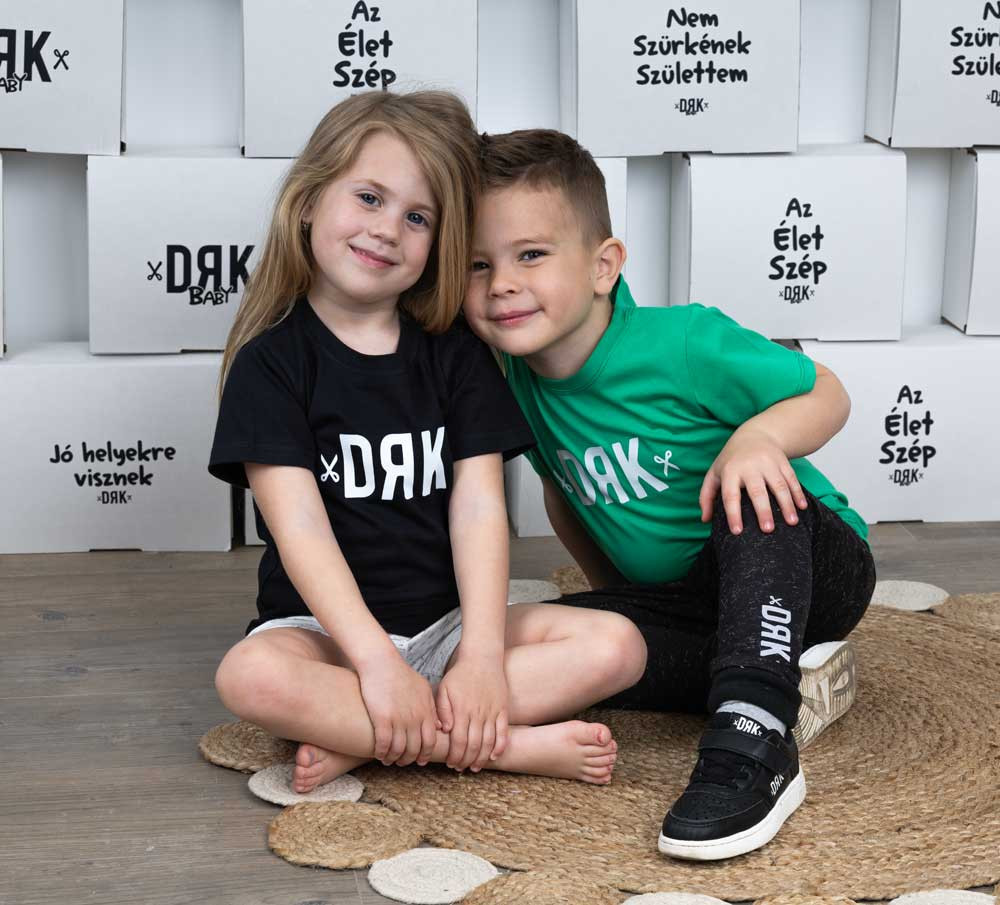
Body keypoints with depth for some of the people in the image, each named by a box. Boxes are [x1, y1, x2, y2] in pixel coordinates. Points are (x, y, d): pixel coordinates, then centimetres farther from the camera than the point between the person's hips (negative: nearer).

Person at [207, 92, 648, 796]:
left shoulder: (457, 356, 7)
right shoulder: (272, 362, -3)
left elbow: (479, 507, -4)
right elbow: (299, 526, -14)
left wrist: (483, 655, -19)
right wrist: (377, 661, -27)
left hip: (447, 625, 4)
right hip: (324, 629, -3)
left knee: (617, 646, -18)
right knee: (251, 678, -36)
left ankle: (359, 743, -23)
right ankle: (516, 747, -29)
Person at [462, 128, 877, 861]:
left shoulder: (685, 344, -23)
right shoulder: (522, 381, -4)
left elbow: (827, 395, -14)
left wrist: (762, 433, -35)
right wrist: (614, 594, 8)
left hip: (809, 569, -5)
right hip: (694, 602, 6)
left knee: (750, 490, -37)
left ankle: (755, 742, -44)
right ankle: (791, 673, -13)